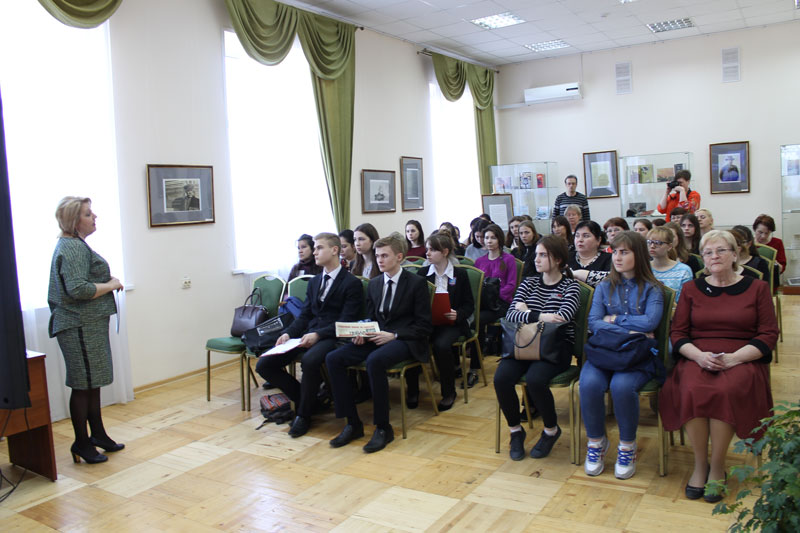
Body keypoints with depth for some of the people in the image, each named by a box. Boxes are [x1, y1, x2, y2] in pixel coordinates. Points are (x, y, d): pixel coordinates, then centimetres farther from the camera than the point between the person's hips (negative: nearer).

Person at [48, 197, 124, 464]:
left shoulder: (75, 244, 16)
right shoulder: (73, 248, -18)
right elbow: (78, 289, -26)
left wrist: (107, 281, 11)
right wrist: (111, 285, -15)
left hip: (90, 324, 11)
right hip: (81, 326, -11)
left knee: (93, 383, 17)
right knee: (83, 386, -1)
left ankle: (98, 435, 29)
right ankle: (81, 444, 10)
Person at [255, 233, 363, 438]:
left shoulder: (351, 283, -2)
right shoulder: (314, 282, 22)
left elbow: (346, 321, -10)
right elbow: (304, 315, 17)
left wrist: (318, 335, -23)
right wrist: (288, 333, -3)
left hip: (331, 337, -7)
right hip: (306, 335, 7)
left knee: (309, 360, -39)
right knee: (264, 365, -9)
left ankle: (304, 414, -14)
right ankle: (305, 399, 8)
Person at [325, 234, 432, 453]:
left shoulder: (417, 283, -2)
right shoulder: (374, 283, 16)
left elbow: (424, 326, -5)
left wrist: (393, 335, -18)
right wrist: (362, 334, -3)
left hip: (404, 341, -6)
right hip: (376, 338, 6)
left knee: (374, 360, -37)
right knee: (333, 358, -16)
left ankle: (383, 427, -21)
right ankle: (353, 423, -10)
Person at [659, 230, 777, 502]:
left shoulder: (757, 288, 11)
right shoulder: (691, 289, 15)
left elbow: (768, 335, 3)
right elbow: (677, 333, 9)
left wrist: (733, 358, -13)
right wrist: (699, 355, -12)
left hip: (742, 360, -1)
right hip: (697, 359, 1)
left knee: (726, 391, -34)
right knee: (693, 390, -32)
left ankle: (717, 466, -15)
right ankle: (700, 463, -14)